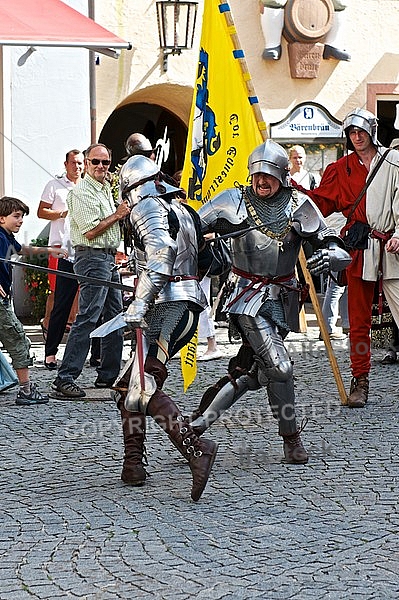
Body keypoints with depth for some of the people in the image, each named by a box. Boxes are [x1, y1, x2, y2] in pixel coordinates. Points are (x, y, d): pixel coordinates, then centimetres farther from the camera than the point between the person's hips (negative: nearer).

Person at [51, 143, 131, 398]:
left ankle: (108, 377, 19)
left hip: (109, 258, 10)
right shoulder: (82, 192, -11)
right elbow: (90, 231, -19)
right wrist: (117, 215, -10)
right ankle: (64, 379, -15)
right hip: (92, 258, -10)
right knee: (87, 319, -14)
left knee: (115, 318, 12)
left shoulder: (106, 190, 18)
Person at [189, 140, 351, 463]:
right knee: (279, 366, -15)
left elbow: (340, 253, -6)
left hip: (281, 299, 3)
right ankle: (291, 438, 2)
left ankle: (198, 420, 20)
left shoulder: (299, 206, -2)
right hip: (248, 297, -3)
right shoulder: (234, 201, -4)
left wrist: (331, 256, -29)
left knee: (254, 371, 5)